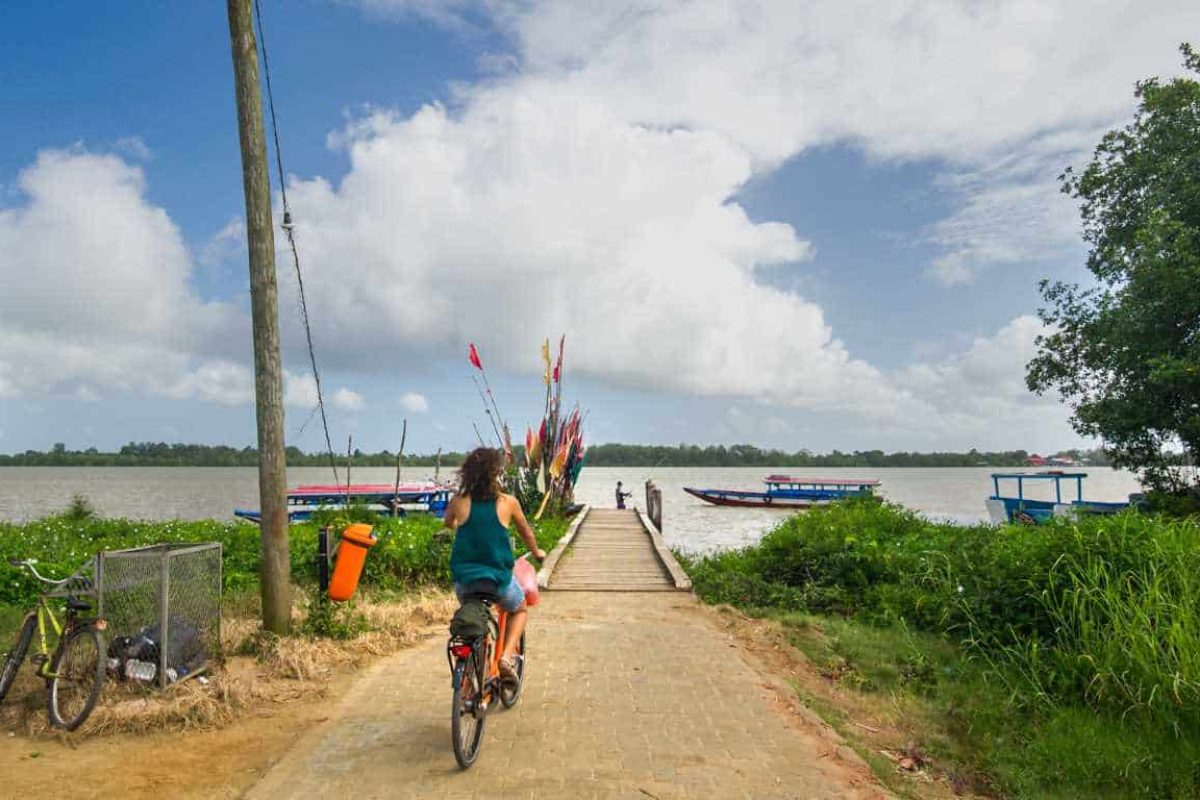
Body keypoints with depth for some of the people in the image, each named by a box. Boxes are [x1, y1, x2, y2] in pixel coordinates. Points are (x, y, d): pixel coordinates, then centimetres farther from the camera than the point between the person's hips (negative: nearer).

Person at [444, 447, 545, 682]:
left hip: (464, 578, 2)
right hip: (499, 578, -2)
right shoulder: (508, 502, -6)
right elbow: (526, 532, 12)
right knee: (519, 610, 28)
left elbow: (448, 523, 20)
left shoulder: (459, 502, -4)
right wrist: (537, 552, 32)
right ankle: (507, 655, 7)